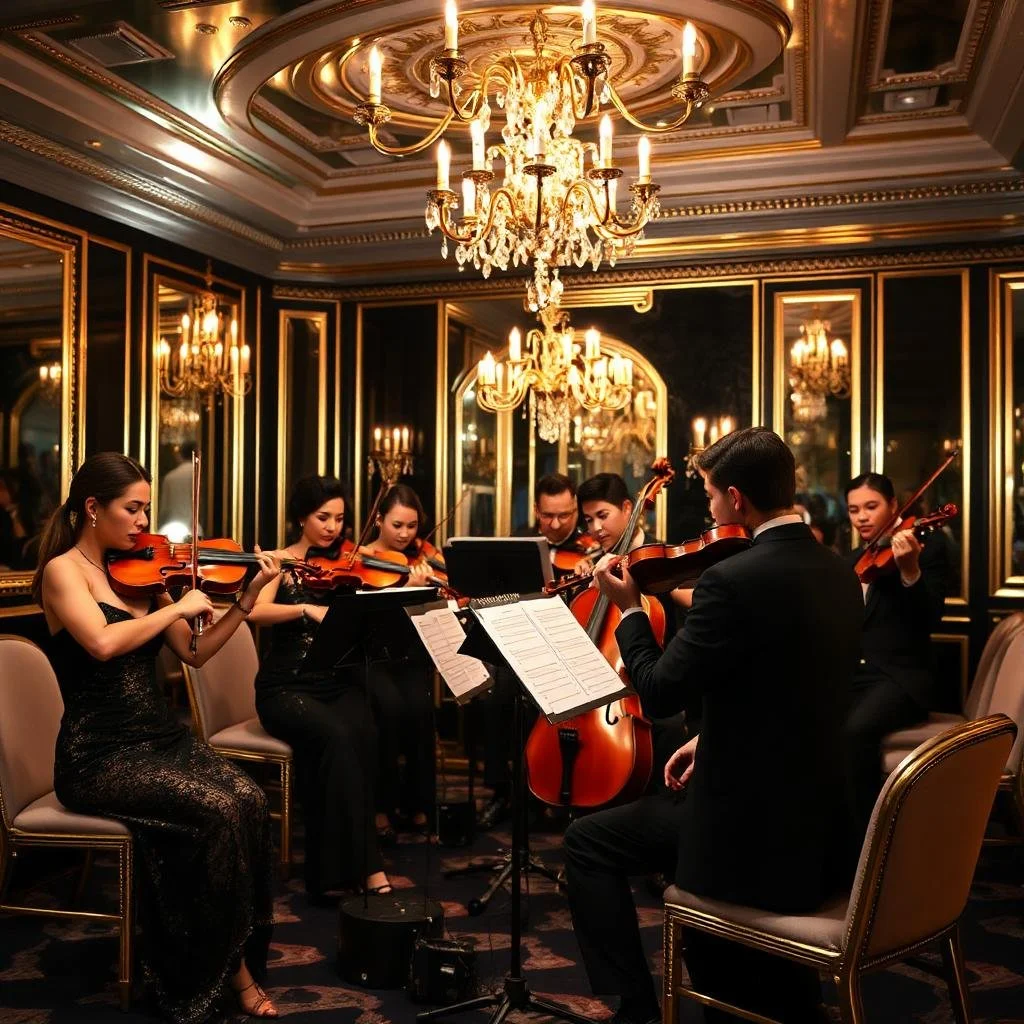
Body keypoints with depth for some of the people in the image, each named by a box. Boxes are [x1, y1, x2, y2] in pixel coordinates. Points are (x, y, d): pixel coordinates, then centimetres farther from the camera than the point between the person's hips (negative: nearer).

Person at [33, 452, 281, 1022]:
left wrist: (248, 600, 2)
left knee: (250, 800, -20)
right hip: (99, 756, -6)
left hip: (162, 738, 6)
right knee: (216, 810, -26)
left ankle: (242, 960, -8)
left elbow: (194, 654, 12)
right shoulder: (63, 570, -7)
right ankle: (226, 967, -6)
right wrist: (179, 606, -16)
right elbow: (103, 643, -27)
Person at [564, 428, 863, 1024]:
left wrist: (630, 609, -5)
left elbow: (660, 693, -18)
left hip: (754, 815, -8)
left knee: (590, 842, 7)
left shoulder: (733, 580, -24)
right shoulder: (839, 573, 3)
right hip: (816, 804, 9)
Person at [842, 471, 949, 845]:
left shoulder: (929, 544, 0)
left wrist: (910, 570, -29)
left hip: (901, 676, -5)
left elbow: (930, 619, -13)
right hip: (851, 673, 5)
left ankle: (864, 838, -21)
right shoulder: (853, 560, 18)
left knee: (854, 730, -36)